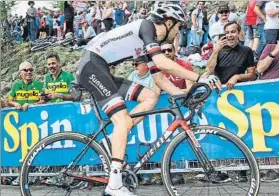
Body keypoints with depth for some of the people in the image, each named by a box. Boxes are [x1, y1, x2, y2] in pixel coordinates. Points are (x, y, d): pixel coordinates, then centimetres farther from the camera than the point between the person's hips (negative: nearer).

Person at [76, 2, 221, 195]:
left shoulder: (151, 42, 18)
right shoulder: (146, 25, -9)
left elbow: (160, 79, 18)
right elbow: (162, 62, -22)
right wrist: (199, 77, -20)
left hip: (102, 71, 9)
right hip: (92, 65, -9)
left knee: (151, 96, 4)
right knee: (124, 120, -19)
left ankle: (116, 140, 2)